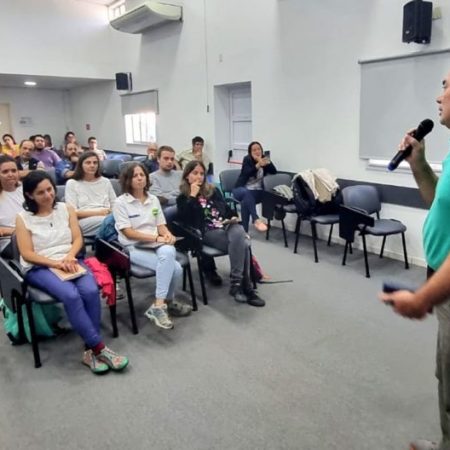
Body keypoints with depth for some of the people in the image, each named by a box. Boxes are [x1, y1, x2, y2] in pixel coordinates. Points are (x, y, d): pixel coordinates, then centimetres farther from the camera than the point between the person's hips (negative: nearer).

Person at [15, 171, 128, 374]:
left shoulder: (66, 209, 11)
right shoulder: (23, 218, 2)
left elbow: (78, 239, 6)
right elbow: (27, 254, -5)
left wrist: (69, 256, -14)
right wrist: (56, 263, -18)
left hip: (70, 262, 3)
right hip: (39, 268, -3)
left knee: (91, 291, -29)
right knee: (71, 295, -33)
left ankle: (91, 350, -18)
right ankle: (100, 348, -24)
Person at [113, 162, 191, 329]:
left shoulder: (153, 199, 14)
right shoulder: (121, 202, -2)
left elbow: (161, 225, 12)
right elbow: (128, 232, -10)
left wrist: (167, 234, -13)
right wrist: (156, 238, -18)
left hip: (157, 245, 5)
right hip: (134, 248, -5)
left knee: (168, 252, -32)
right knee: (174, 268, -29)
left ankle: (159, 305, -14)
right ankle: (166, 302, -8)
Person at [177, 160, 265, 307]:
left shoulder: (213, 190, 24)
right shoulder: (183, 198, 10)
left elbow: (227, 209, 26)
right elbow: (185, 220, -8)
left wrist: (234, 218, 4)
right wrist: (193, 196, -7)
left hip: (226, 225, 4)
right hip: (208, 232, -4)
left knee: (239, 233, -35)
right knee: (241, 242, -33)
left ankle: (237, 284, -32)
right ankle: (245, 285, -30)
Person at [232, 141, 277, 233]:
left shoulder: (264, 158, 7)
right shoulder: (247, 159, -3)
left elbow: (274, 172, -3)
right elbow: (246, 173, -21)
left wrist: (268, 163, -21)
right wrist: (258, 165, -36)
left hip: (257, 191, 1)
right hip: (241, 189, -1)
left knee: (245, 201, -31)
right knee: (246, 193, -38)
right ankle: (256, 220, -46)